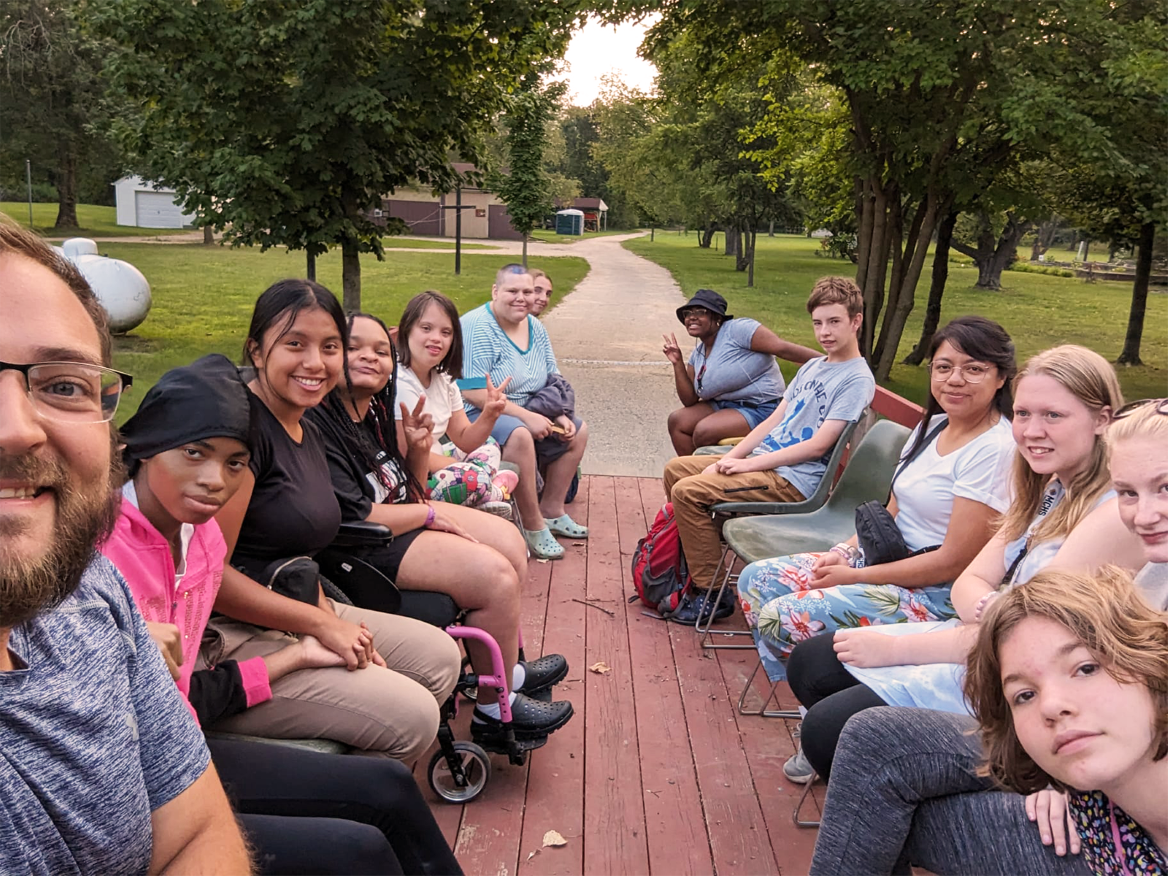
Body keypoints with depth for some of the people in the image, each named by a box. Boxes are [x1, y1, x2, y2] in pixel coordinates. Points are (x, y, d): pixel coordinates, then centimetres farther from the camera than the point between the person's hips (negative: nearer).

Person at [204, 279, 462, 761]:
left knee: (439, 657, 9)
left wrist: (333, 618, -3)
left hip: (295, 618, 10)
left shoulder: (307, 435, 12)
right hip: (226, 638, -10)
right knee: (410, 716, -16)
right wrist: (322, 623, -17)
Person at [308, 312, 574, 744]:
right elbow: (352, 517, -26)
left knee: (509, 540, 9)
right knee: (495, 576, -18)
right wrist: (429, 514, -12)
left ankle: (509, 667, 23)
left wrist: (418, 449, -5)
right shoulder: (318, 425, -22)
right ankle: (495, 712, 0)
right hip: (364, 551, -11)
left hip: (400, 521, 11)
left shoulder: (374, 412, 8)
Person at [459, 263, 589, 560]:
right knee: (520, 436, -37)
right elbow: (473, 392, -26)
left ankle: (551, 511, 15)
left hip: (528, 413, 9)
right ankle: (534, 527, -23)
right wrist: (527, 416, -26)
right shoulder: (477, 327, -19)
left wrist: (560, 416, -4)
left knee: (578, 430, 8)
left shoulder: (534, 327, 7)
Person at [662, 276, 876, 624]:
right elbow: (773, 421, 13)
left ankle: (712, 594, -11)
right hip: (764, 460, 9)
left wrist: (748, 464, -17)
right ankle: (692, 563, 21)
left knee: (688, 491, -21)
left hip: (794, 481, -9)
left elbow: (817, 446, -18)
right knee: (676, 468, 10)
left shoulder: (857, 379, -12)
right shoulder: (812, 367, 15)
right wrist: (728, 460, 1)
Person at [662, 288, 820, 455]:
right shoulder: (697, 355, 10)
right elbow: (690, 400, 9)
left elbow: (783, 348, -21)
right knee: (677, 420, 0)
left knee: (703, 431, -25)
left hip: (760, 408, -8)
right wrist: (678, 364, -1)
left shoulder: (738, 329, -14)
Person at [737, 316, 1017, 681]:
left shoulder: (995, 449, -19)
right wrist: (846, 550, -3)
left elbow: (954, 561, -21)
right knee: (756, 580, 1)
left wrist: (855, 576, -16)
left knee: (782, 619, -21)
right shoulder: (932, 426, 8)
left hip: (935, 593, -9)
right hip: (885, 557, 9)